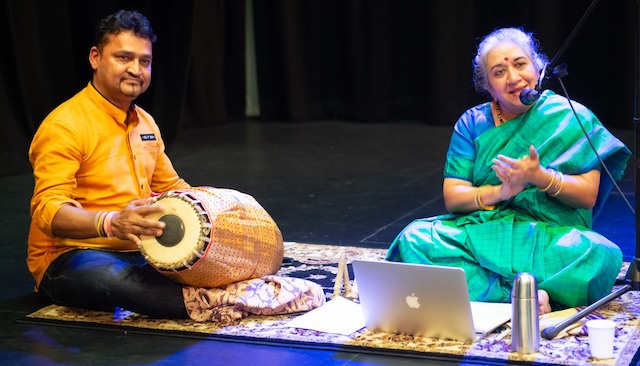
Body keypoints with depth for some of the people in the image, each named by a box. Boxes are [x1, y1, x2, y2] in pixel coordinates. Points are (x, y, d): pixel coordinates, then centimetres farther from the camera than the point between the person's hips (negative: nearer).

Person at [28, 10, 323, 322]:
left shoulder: (145, 123, 13)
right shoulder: (65, 126, -13)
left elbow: (171, 186, 25)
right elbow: (48, 211, -24)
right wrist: (111, 223, -43)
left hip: (139, 252, 9)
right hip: (71, 258, -8)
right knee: (109, 276, -42)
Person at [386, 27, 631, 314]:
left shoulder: (572, 118, 5)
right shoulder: (472, 123, 11)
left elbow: (588, 196, -1)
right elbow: (452, 197, 2)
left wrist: (540, 177, -19)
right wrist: (498, 192, -17)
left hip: (551, 234, -2)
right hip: (481, 230, 2)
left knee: (601, 256, -35)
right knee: (415, 238, -27)